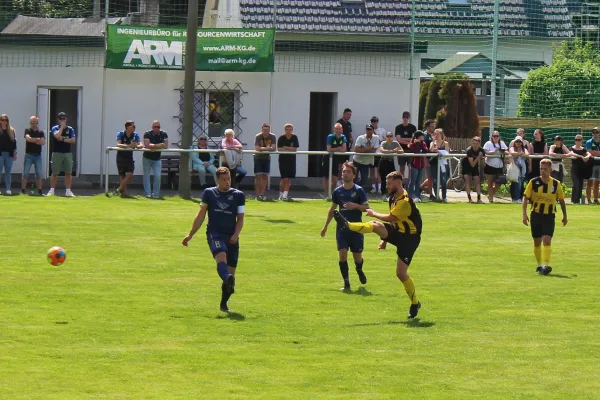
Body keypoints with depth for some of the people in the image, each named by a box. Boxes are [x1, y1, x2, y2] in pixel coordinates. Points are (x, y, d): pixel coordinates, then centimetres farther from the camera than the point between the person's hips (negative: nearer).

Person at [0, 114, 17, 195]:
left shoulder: (11, 130, 11)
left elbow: (14, 142, 12)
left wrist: (14, 153, 7)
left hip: (9, 154, 3)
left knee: (8, 172, 5)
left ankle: (8, 189, 7)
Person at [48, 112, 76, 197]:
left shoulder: (70, 129, 9)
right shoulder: (55, 128, 2)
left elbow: (73, 140, -3)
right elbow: (57, 136, -19)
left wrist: (63, 140, -9)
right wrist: (62, 127, -11)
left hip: (68, 153, 2)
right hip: (57, 153, -2)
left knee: (68, 173, 0)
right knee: (54, 173, -1)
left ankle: (68, 191, 4)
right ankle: (51, 190, 4)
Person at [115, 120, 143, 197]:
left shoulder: (135, 135, -4)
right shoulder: (120, 134, -12)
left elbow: (141, 145, -13)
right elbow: (118, 145, -26)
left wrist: (136, 146, -37)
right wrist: (129, 146, -40)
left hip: (129, 157, 2)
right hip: (121, 157, -2)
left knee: (130, 174, -13)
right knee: (122, 175, -3)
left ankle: (120, 189, 0)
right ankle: (124, 192, 5)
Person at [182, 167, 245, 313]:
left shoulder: (238, 195, 10)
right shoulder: (209, 193, 9)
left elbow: (240, 219, 10)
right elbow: (201, 215, 14)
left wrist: (236, 234, -7)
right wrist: (190, 235, 14)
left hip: (231, 237, 2)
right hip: (214, 234, -2)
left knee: (231, 271, 2)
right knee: (221, 257, -33)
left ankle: (224, 304, 18)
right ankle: (228, 280, -62)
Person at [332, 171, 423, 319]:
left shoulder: (405, 201, -21)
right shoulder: (393, 198, 10)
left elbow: (390, 218, -21)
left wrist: (374, 214, -7)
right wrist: (385, 239, 20)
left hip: (408, 237, -8)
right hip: (397, 232, 8)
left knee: (401, 273, -10)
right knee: (375, 225, -21)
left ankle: (415, 303, 4)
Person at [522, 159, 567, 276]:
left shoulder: (556, 184, -2)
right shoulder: (533, 182, -4)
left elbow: (561, 200, 10)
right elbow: (525, 198, -3)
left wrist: (565, 215, 15)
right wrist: (524, 214, -13)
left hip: (549, 215, -1)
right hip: (536, 214, 1)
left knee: (547, 240, -16)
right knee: (537, 242, 9)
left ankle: (546, 265, -22)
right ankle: (540, 265, 24)